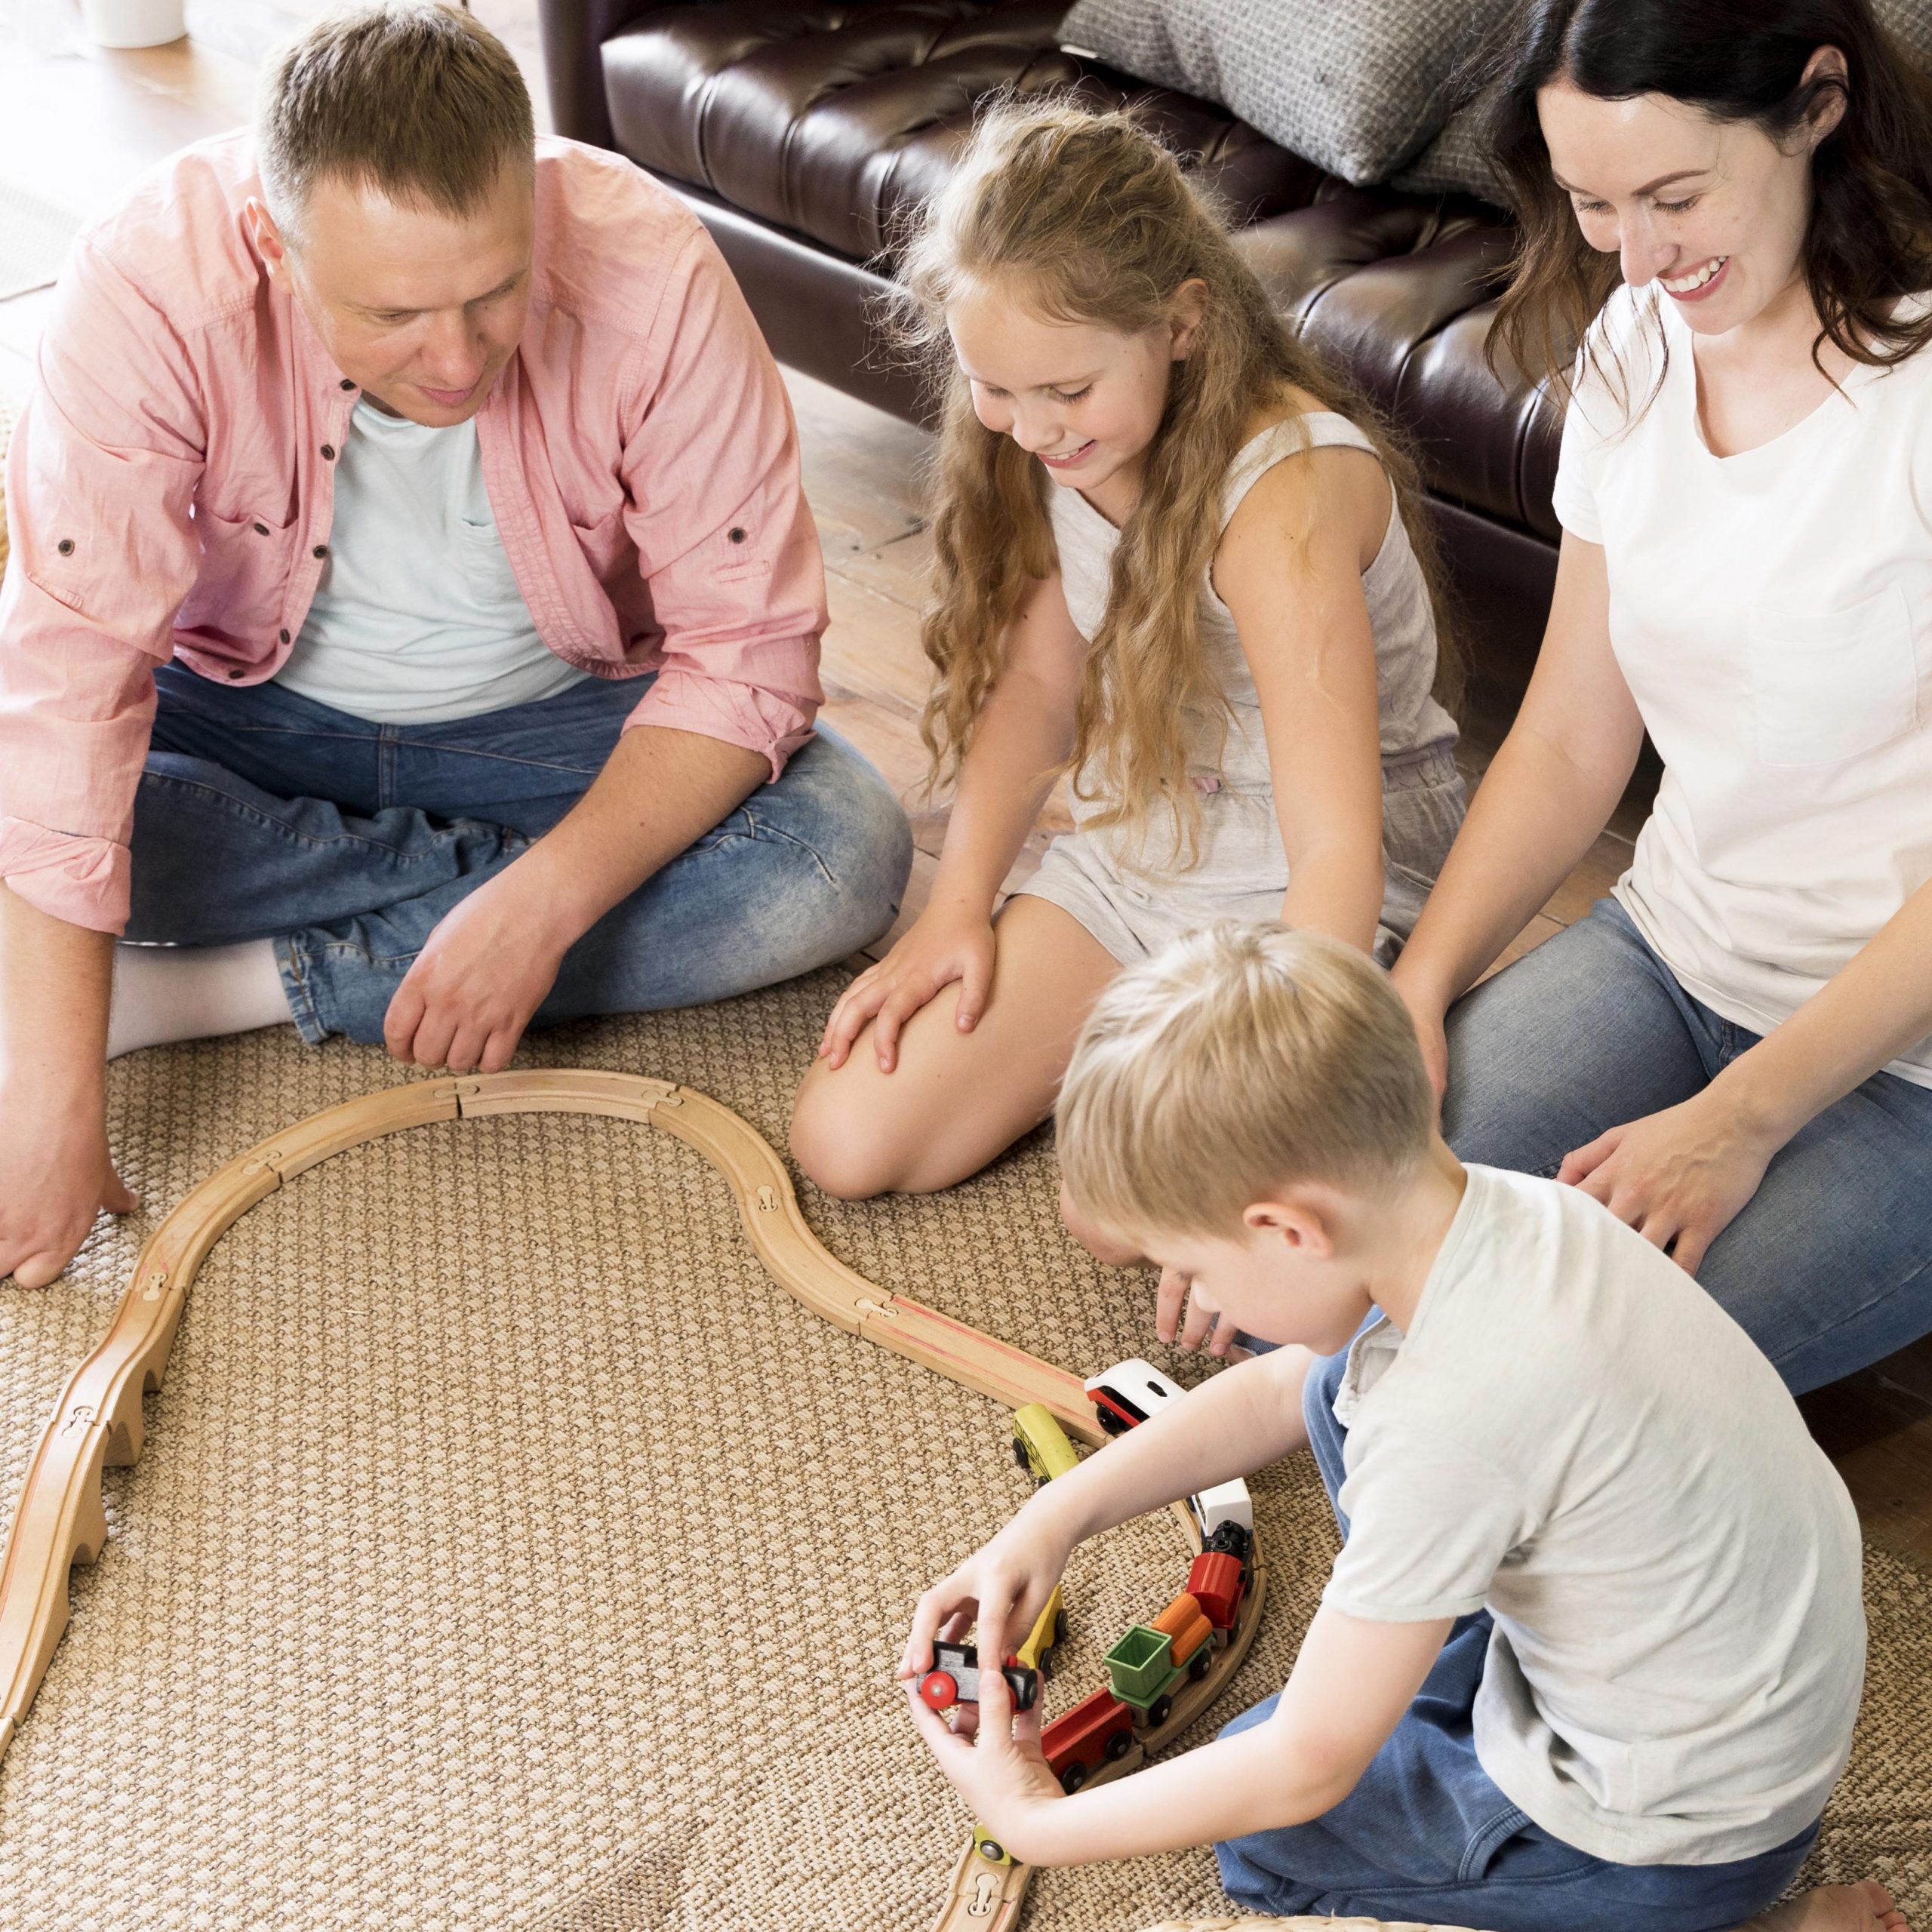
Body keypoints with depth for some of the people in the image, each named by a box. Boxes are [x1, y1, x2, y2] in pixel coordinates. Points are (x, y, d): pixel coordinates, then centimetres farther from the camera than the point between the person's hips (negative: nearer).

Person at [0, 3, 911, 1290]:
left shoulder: (650, 275, -28)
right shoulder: (154, 290, -30)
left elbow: (747, 651, -22)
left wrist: (545, 903, -35)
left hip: (551, 714, 1)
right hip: (249, 708, 0)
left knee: (848, 854, -26)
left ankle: (251, 986, -20)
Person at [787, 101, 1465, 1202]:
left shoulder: (1286, 490, -30)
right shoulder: (1058, 443, -6)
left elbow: (1339, 849, -37)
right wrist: (958, 907, -3)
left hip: (1299, 892, -6)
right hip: (1138, 848, 6)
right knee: (847, 1140, -6)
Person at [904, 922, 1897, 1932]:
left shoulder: (1450, 1422, -35)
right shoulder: (1492, 1206, -11)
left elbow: (1301, 1771, -23)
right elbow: (1276, 1389, 10)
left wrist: (1035, 1823, -10)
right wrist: (1056, 1515, 3)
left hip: (1688, 1837, -8)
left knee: (1264, 1837, 10)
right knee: (1341, 1393, 8)